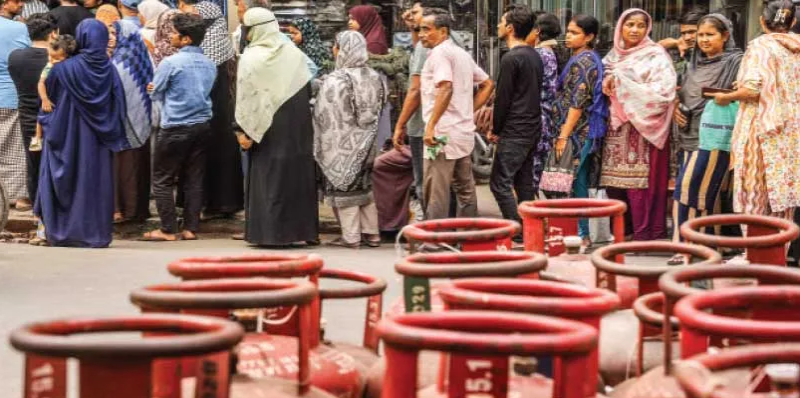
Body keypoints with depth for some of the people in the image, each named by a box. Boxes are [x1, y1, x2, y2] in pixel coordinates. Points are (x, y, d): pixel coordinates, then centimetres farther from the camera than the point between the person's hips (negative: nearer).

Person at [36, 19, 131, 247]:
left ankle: (62, 232, 6)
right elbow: (119, 106, 0)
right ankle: (97, 233, 8)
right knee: (97, 181, 8)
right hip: (99, 141, 2)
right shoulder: (109, 70, -3)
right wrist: (117, 139, 7)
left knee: (67, 181, 7)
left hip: (70, 136, -2)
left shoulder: (64, 69, -11)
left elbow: (47, 98, 0)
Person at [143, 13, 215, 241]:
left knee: (162, 180, 4)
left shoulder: (171, 63, -12)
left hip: (175, 128, -6)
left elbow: (155, 93, -3)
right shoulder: (209, 65, 6)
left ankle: (168, 230, 3)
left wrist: (161, 92, 18)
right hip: (202, 126, 6)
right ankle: (191, 228, 11)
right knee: (193, 179, 10)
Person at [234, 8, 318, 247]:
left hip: (265, 128, -3)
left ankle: (271, 232, 2)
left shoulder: (251, 58, -9)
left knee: (268, 179, 3)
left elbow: (245, 98, -9)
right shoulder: (295, 54, 2)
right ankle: (300, 230, 11)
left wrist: (243, 131, -6)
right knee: (297, 176, 10)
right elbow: (308, 91, 6)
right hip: (297, 129, 3)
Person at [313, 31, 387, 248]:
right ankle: (372, 232, 20)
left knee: (344, 187, 3)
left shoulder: (336, 81, -18)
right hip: (367, 145, 6)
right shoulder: (374, 78, 2)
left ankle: (350, 236, 4)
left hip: (343, 145, -6)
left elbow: (327, 117, -17)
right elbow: (380, 108, 9)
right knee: (365, 186, 16)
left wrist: (323, 148, -9)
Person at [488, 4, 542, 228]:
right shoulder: (535, 56, 12)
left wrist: (496, 129, -1)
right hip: (533, 128, 9)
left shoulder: (511, 59, -15)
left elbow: (503, 98, -14)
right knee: (525, 182, 12)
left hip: (514, 132, -9)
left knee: (500, 182, -8)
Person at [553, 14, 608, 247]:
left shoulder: (582, 61, -13)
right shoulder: (590, 59, 16)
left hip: (578, 132, -9)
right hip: (586, 131, 9)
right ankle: (580, 234, 15)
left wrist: (564, 135, -19)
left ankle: (581, 235, -2)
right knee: (578, 184, 11)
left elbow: (578, 103, -19)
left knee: (575, 183, -5)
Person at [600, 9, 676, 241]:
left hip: (642, 128, -6)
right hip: (617, 128, 6)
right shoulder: (614, 55, 14)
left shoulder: (655, 56, -4)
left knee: (639, 184, -9)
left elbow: (663, 91, -14)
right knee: (615, 183, 6)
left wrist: (622, 84, -12)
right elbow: (603, 75, 24)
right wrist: (607, 82, -2)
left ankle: (644, 237, -6)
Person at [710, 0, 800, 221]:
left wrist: (725, 97, -3)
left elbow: (753, 89, -19)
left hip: (762, 130, -6)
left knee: (755, 195, 1)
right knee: (782, 194, 11)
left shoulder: (761, 46, -10)